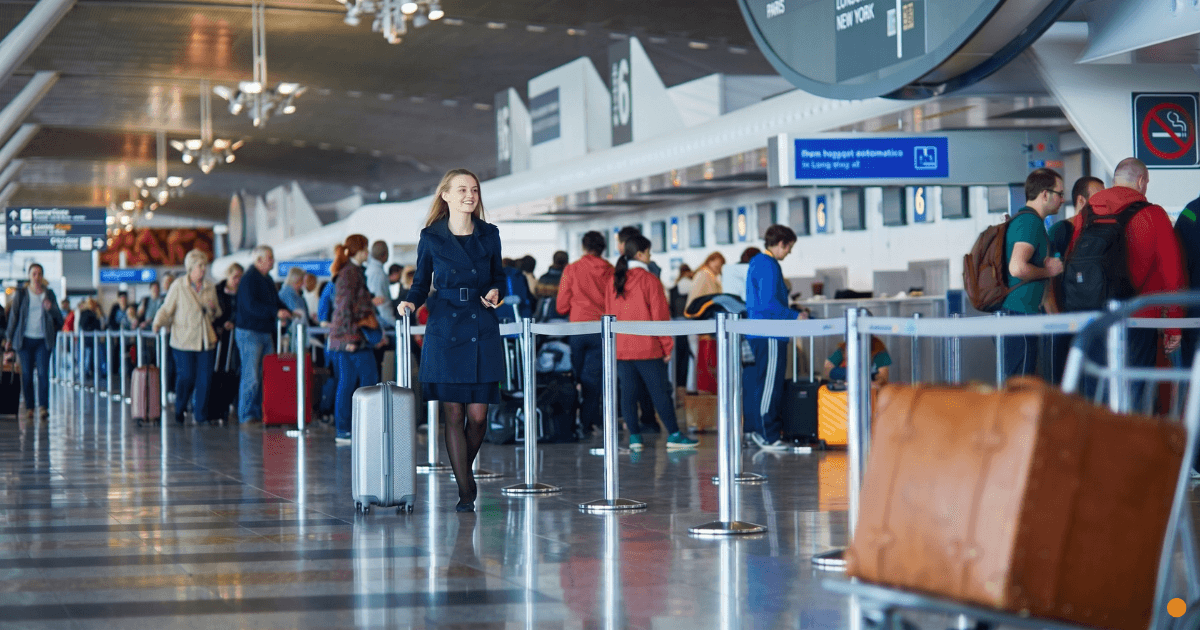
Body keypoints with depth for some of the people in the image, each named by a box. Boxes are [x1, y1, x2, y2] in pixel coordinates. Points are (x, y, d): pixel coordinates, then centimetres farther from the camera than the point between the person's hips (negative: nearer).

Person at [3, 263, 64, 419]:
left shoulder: (49, 293, 9)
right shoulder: (21, 294, 5)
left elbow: (59, 317, 9)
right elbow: (13, 316, 8)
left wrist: (50, 308, -13)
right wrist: (9, 338, 7)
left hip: (43, 340, 0)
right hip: (25, 339, 0)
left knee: (43, 373, -11)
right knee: (26, 374, 2)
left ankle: (43, 406, -15)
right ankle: (29, 407, 11)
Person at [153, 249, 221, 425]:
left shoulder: (210, 287, 11)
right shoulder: (178, 287, -1)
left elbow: (216, 315, 21)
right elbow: (166, 310, 1)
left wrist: (213, 309, -2)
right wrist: (158, 323, -17)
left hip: (205, 341, 4)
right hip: (183, 341, -4)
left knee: (204, 379, -2)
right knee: (186, 377, -4)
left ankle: (201, 416, 7)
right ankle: (179, 411, 18)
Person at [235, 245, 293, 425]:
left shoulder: (267, 280, 16)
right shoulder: (249, 279, -12)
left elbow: (275, 301, 22)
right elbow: (252, 306, -22)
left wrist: (288, 312, 4)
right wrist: (276, 312, -27)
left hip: (266, 333, 9)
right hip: (249, 332, -9)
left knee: (264, 376, 8)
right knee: (251, 377, -8)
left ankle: (258, 414, 13)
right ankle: (246, 416, -5)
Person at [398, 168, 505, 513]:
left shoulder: (489, 235, 7)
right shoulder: (431, 237, 2)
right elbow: (421, 282, 9)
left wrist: (496, 292, -4)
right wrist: (411, 302, -11)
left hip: (483, 331, 1)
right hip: (445, 330, -1)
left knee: (478, 414, -1)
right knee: (453, 413, -4)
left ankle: (465, 470, 26)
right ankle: (465, 490, 3)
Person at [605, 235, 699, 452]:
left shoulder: (614, 281, 8)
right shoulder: (649, 280, -8)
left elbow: (608, 314, 11)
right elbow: (660, 315, -8)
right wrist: (667, 346, -2)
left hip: (620, 349, 5)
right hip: (647, 348, -5)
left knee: (628, 393, 6)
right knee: (660, 391, 0)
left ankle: (634, 436, 4)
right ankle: (673, 435, 2)